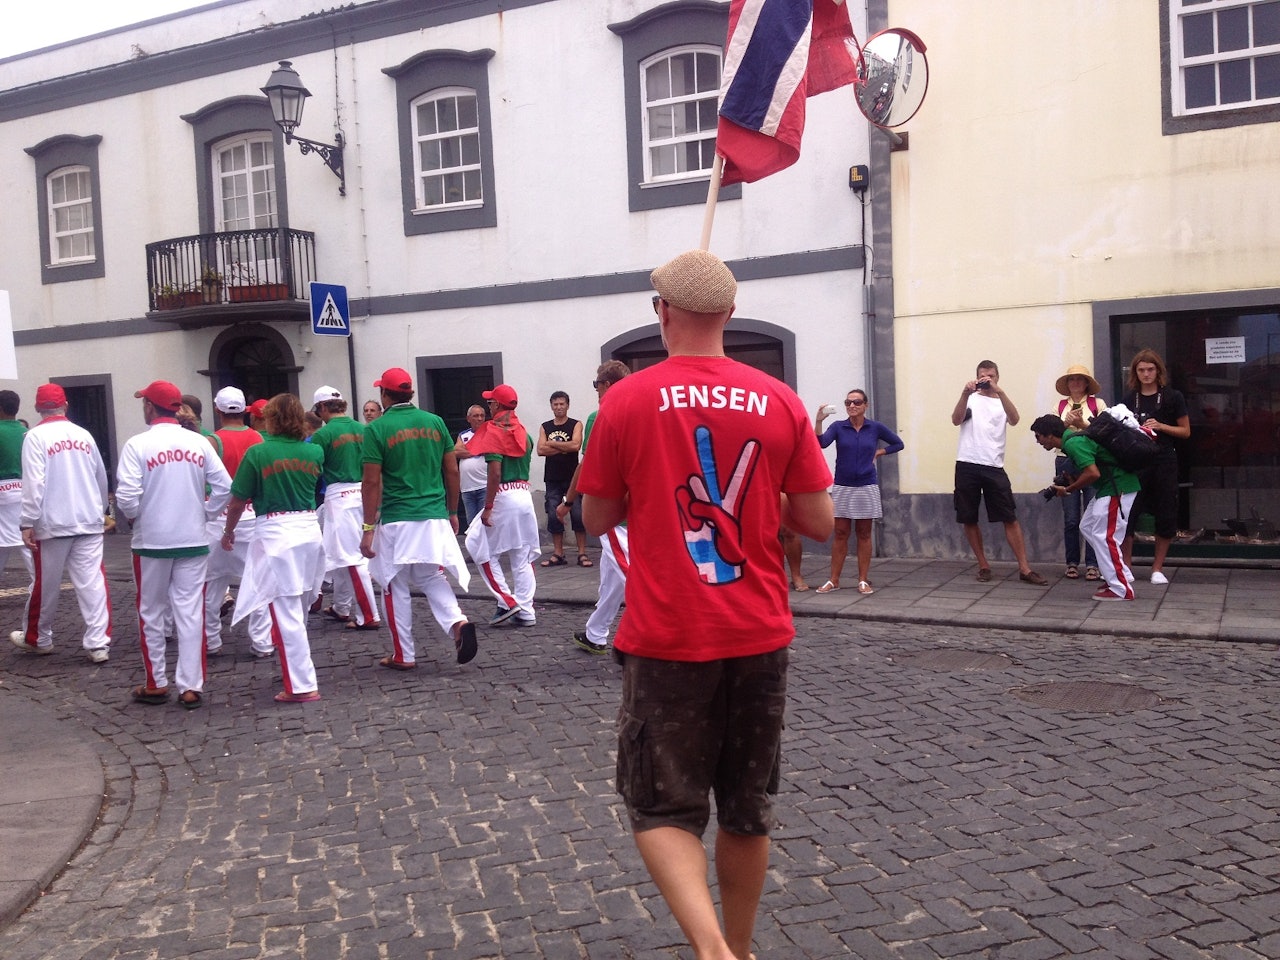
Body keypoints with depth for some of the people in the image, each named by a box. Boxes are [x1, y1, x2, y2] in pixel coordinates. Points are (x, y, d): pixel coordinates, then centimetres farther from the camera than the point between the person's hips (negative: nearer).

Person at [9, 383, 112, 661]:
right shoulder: (84, 435, 9)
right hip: (89, 521, 3)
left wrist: (28, 522, -12)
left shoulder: (36, 436, -6)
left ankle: (38, 639, 28)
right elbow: (101, 478, 17)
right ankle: (99, 643, -5)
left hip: (53, 523, -3)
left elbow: (34, 482, -14)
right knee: (93, 583, 0)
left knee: (45, 584, 11)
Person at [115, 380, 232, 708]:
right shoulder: (199, 442, -1)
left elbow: (127, 496, -16)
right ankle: (191, 687, 7)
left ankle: (156, 684, 21)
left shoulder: (138, 445, -10)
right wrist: (205, 515, 9)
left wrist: (134, 517, 4)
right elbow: (224, 487, -3)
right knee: (190, 613, 5)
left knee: (151, 613, 13)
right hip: (193, 540, 2)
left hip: (152, 540, -2)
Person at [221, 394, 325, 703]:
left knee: (286, 613, -1)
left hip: (275, 533, -5)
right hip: (310, 530, 5)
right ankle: (296, 669, 34)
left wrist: (228, 532, 14)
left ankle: (303, 686, -1)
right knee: (299, 609, 19)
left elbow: (238, 500, -3)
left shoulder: (257, 453, -8)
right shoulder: (313, 452, 3)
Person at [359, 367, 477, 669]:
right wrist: (453, 512, 19)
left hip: (397, 520, -3)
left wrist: (368, 527, -3)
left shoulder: (377, 429, -6)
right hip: (435, 517, 4)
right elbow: (452, 472, 8)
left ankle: (403, 656, 15)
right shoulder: (435, 422, 5)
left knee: (396, 588, 10)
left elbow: (371, 482, -8)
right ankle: (457, 622, -9)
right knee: (432, 579, 16)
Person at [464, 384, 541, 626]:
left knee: (481, 547, 7)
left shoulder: (494, 431, -9)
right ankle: (526, 612, 12)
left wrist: (488, 507, -16)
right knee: (522, 558, 10)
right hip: (525, 494, 7)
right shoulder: (523, 431, 12)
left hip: (504, 497, -7)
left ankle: (507, 602, 2)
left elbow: (495, 473, -17)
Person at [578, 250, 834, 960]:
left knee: (663, 810, 10)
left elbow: (596, 518, 2)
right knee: (747, 812, 19)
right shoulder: (780, 402, -2)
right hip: (759, 638, 3)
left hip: (667, 641, -3)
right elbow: (819, 523, 1)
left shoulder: (627, 401, -8)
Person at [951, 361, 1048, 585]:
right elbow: (956, 420, -10)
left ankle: (1024, 569, 1)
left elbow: (1014, 420, -11)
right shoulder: (971, 399, 9)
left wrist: (998, 390, -21)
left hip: (993, 467, 0)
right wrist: (965, 393, -25)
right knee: (969, 519, 5)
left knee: (1010, 518, -2)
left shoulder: (1002, 402, 11)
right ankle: (983, 566, 19)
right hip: (967, 466, 0)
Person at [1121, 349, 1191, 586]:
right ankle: (1126, 566, 7)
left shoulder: (1172, 397, 2)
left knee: (1165, 515, 2)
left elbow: (1186, 431, 5)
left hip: (1164, 461, -1)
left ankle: (1157, 568, 15)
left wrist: (1160, 426, -10)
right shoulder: (1129, 399, 8)